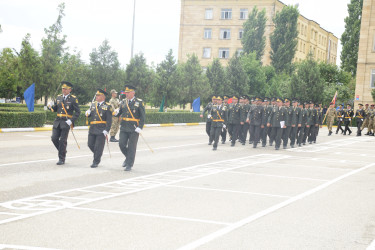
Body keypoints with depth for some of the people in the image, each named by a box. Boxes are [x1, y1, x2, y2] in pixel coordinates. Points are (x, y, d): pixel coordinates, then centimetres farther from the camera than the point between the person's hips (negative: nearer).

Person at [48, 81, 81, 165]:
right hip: (57, 121, 5)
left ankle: (62, 159, 5)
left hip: (66, 122, -5)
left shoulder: (73, 99, -3)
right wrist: (51, 106, -6)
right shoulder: (58, 97, 12)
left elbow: (78, 112, -4)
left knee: (63, 141, -4)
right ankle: (63, 152, 22)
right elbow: (55, 109, 17)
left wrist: (71, 120, -15)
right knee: (54, 138, -2)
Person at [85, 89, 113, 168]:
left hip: (101, 130, -6)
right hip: (92, 129, 6)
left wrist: (106, 130, -14)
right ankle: (98, 156, 30)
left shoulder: (107, 106, -2)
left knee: (98, 146, -3)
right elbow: (89, 115, 17)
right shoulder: (93, 105, 15)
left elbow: (109, 120, -7)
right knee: (90, 144, 7)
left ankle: (96, 162, 7)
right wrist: (87, 113, -7)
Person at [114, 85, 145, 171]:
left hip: (134, 129, -4)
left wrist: (140, 127, -14)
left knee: (131, 147, 0)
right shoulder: (123, 102, 10)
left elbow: (143, 116, -5)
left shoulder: (139, 102, -3)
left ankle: (129, 165, 9)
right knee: (122, 144, -2)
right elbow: (118, 114, 15)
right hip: (124, 128, 4)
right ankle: (128, 158, 24)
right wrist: (116, 113, -10)